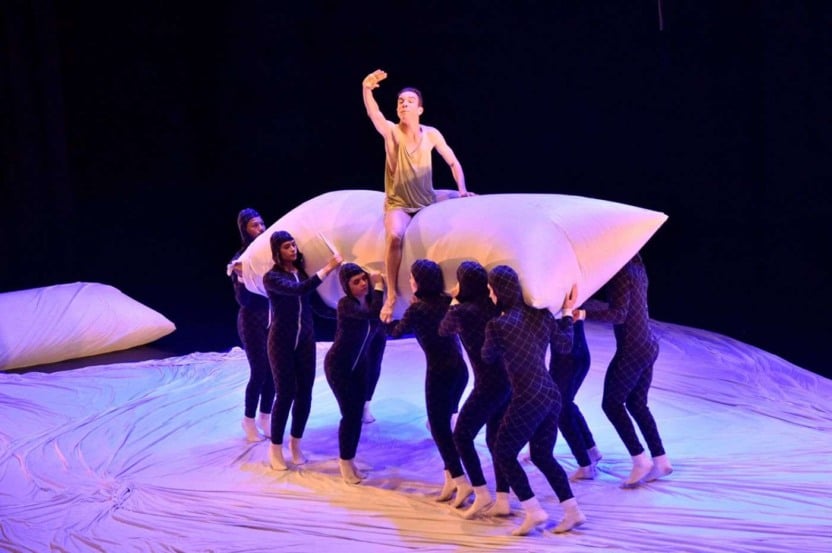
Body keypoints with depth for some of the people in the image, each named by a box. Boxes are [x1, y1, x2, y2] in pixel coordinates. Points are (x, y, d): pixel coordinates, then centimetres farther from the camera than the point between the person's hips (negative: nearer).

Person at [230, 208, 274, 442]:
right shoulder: (241, 259, -11)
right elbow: (242, 300, -13)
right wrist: (242, 279, -29)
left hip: (274, 317, 4)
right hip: (253, 320, -4)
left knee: (272, 371, 8)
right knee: (259, 372, 0)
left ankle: (265, 417, 25)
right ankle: (249, 420, 19)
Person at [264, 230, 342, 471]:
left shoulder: (302, 271, 3)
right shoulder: (272, 277, -13)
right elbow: (299, 290, -29)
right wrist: (327, 268, -31)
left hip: (306, 340, 5)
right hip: (282, 342, -5)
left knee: (304, 394, 7)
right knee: (285, 394, -2)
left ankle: (295, 444, 24)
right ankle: (275, 448, 12)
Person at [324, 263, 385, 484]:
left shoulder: (370, 301, -6)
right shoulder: (345, 304, -25)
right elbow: (374, 315, -39)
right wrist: (378, 287, -30)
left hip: (360, 365, 6)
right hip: (338, 365, -6)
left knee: (357, 415, 7)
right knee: (350, 414, -7)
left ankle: (349, 460, 22)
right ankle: (345, 462, 10)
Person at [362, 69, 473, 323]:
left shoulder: (431, 134, -5)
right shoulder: (391, 131, -13)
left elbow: (453, 162, 6)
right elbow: (373, 113, -34)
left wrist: (462, 190, -8)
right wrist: (366, 90, -54)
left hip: (428, 200, 5)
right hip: (398, 204, -4)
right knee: (394, 236, -34)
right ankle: (392, 295, -22)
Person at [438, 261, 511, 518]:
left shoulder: (461, 312, -11)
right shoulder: (492, 305, 5)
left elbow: (443, 331, 10)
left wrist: (454, 303, 21)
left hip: (489, 384, -7)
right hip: (509, 380, 7)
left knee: (462, 435, 8)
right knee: (496, 439, 15)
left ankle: (481, 494, 6)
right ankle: (502, 501, 16)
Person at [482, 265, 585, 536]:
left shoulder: (497, 325, -12)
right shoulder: (540, 314, 4)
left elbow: (488, 357, 7)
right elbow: (565, 345, 16)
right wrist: (568, 313, 27)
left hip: (527, 399, -7)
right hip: (551, 395, 7)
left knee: (503, 454, 11)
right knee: (542, 456, 22)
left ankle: (534, 512, 6)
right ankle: (573, 511, 20)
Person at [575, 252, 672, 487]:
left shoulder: (621, 274, -19)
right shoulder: (636, 268, 9)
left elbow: (618, 314, -26)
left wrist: (584, 313, -33)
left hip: (632, 349, -9)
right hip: (648, 345, 9)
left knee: (611, 404, 4)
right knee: (636, 404, 17)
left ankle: (640, 460, 3)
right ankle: (660, 460, 18)